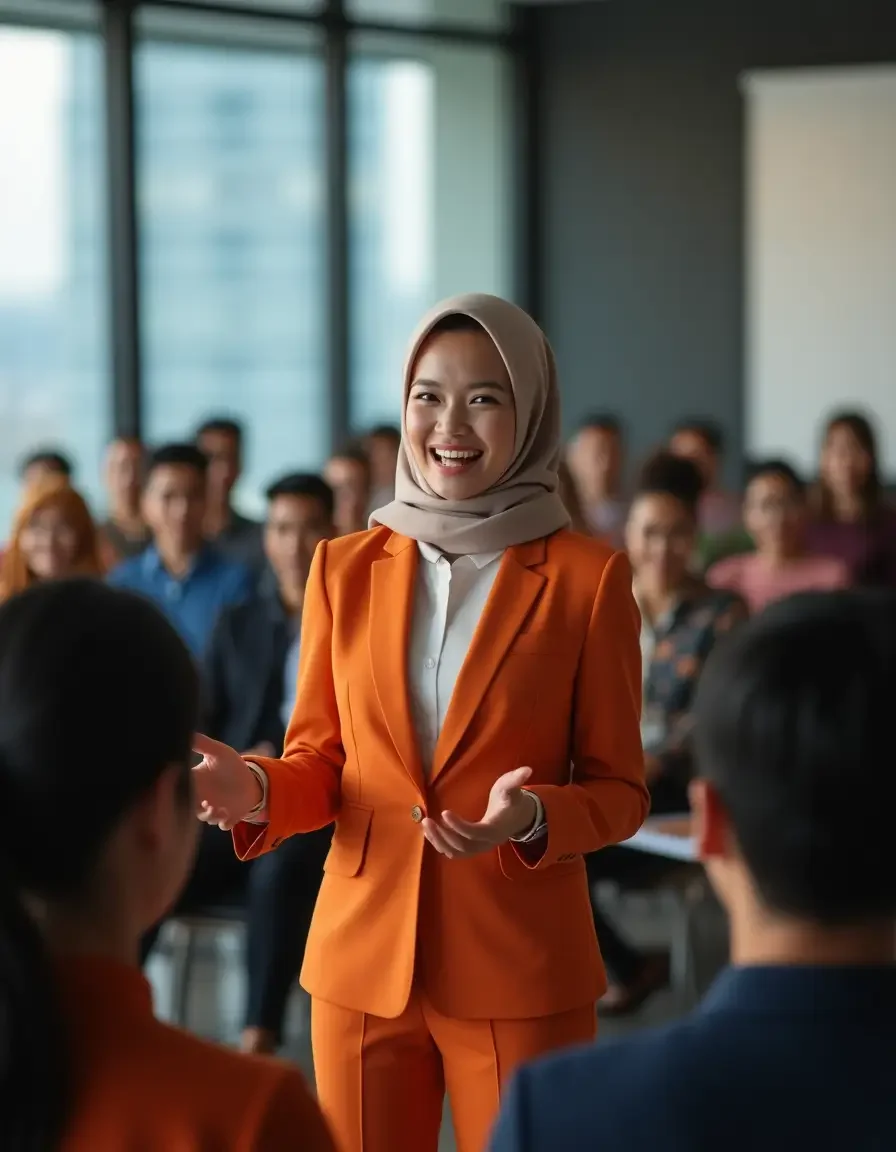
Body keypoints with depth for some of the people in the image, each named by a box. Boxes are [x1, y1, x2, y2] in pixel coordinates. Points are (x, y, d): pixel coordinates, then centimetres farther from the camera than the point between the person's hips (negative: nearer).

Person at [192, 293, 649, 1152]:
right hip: (363, 959, 3)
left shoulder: (586, 578, -4)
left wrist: (531, 821, -21)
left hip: (519, 972, -2)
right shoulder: (345, 568, 5)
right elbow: (320, 764, 9)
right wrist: (257, 791, -13)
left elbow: (619, 792, -1)